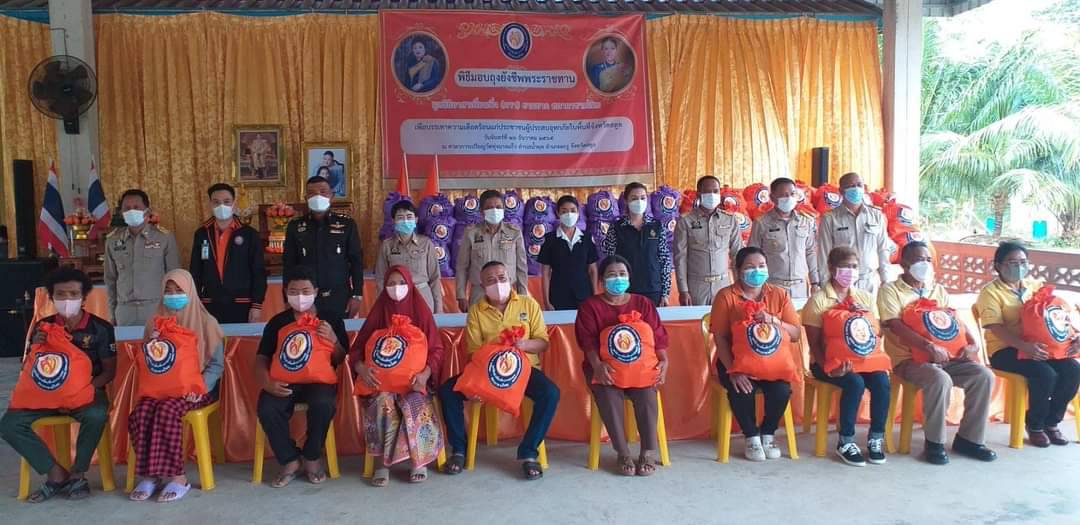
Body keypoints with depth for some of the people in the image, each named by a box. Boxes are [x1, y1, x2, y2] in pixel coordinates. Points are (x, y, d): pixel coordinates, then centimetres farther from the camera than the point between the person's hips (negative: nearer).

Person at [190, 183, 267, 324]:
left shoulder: (249, 234, 0)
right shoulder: (201, 234, 8)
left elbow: (259, 272, -2)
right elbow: (195, 272, 10)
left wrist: (257, 305, -8)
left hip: (241, 306, -2)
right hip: (210, 306, 2)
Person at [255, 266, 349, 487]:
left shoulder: (331, 319, 6)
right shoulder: (277, 322, 9)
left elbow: (342, 360, 5)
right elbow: (261, 359, 4)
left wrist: (333, 339, -16)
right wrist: (267, 383, -17)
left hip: (319, 379, -1)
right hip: (285, 381, 2)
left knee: (324, 404, -35)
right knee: (267, 409, -29)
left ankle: (311, 458, -6)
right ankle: (289, 460, -3)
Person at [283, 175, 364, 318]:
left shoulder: (347, 224, 1)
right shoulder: (295, 226, 4)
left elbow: (356, 261, 2)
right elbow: (289, 264, 6)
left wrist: (357, 295, -3)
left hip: (340, 298, 0)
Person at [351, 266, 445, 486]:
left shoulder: (421, 312, 5)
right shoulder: (378, 313, 8)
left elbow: (436, 350, 1)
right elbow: (357, 348, 6)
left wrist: (425, 373, -19)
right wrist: (360, 367, -17)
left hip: (415, 379, -1)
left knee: (415, 403, -33)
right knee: (383, 402, -32)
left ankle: (419, 461, -19)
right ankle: (382, 464, -24)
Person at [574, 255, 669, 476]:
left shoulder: (643, 304, 13)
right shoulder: (590, 306, 7)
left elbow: (658, 336, 6)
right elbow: (588, 340, -5)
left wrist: (663, 360, -12)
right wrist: (597, 365, -22)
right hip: (605, 367, -1)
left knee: (646, 392, -30)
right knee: (609, 394, -32)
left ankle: (649, 451, -21)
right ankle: (623, 453, -22)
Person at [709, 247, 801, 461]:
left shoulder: (779, 295, 4)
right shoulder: (726, 296, -4)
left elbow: (796, 334, 0)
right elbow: (720, 338, -9)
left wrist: (774, 321, -20)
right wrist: (733, 371, -21)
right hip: (735, 360, -2)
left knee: (782, 389, -26)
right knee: (741, 390, -31)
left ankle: (767, 434, 4)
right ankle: (752, 437, -2)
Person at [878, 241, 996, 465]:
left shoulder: (939, 291, 18)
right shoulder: (890, 290, -3)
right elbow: (896, 327, -17)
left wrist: (972, 344, -7)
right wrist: (929, 346, -28)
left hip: (945, 357, 6)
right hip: (909, 359, -6)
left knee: (984, 376, -15)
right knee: (940, 379, -34)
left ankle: (968, 438, -1)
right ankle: (934, 442, -17)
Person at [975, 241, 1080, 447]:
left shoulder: (1035, 286, 14)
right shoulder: (990, 291, -5)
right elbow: (996, 329, -17)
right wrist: (1025, 346, -32)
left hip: (1038, 346, 6)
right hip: (1005, 350, -6)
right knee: (1045, 374, -29)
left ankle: (1052, 422, 2)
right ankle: (1035, 426, -4)